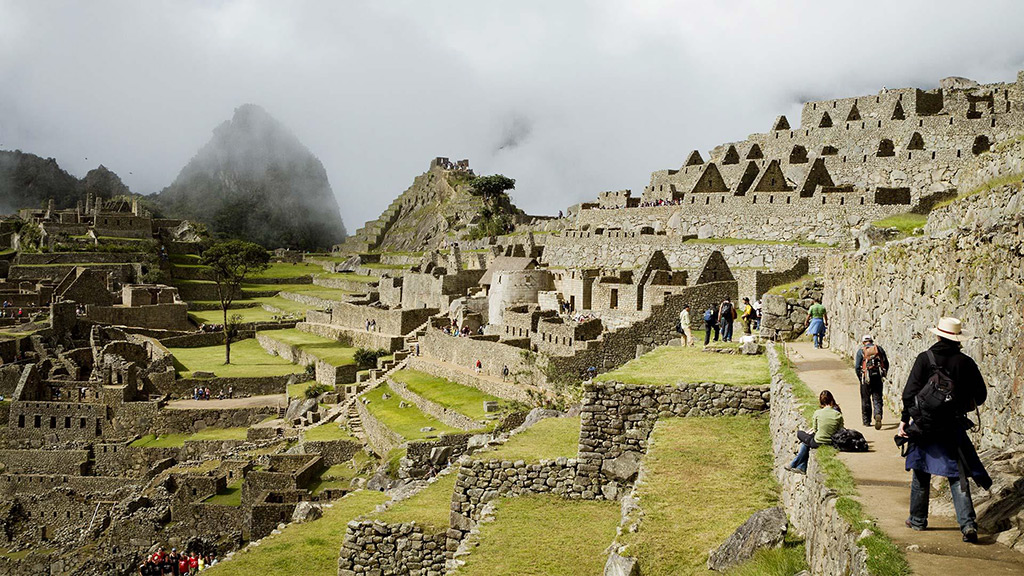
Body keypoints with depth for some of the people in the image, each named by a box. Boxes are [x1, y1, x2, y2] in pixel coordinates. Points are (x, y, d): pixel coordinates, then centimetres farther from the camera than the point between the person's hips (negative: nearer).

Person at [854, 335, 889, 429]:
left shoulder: (861, 351, 1)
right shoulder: (879, 349, 8)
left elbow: (857, 367, -2)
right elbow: (886, 364, 9)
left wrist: (860, 378, 11)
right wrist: (883, 375, 20)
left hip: (866, 378, -1)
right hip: (878, 377, 1)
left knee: (865, 400, 10)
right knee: (877, 399, 5)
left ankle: (866, 421, 17)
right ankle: (878, 414, -21)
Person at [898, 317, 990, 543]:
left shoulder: (925, 358, -7)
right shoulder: (966, 362, -2)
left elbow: (909, 392, -10)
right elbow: (980, 396, 5)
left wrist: (904, 419, -2)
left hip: (923, 425, -1)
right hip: (952, 428, 1)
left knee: (921, 473, 13)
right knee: (957, 476, 5)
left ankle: (918, 520, 23)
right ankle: (968, 523, -8)